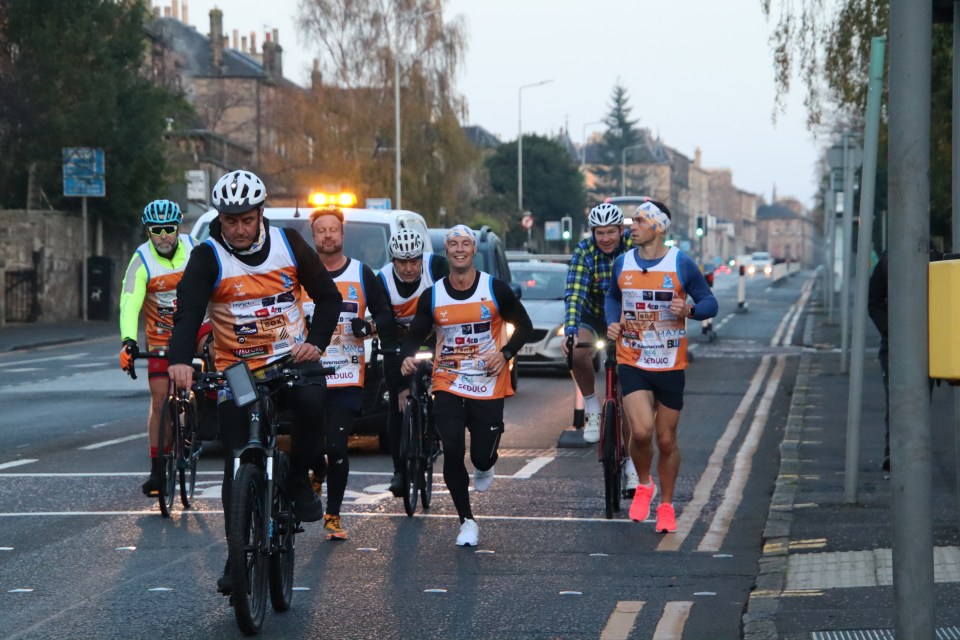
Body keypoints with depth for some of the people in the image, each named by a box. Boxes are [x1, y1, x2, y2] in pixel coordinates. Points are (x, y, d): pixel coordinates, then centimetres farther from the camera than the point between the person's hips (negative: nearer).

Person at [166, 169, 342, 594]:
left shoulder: (287, 244, 0)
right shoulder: (208, 257, -8)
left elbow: (328, 296, 6)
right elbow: (188, 311, -21)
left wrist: (316, 342, -10)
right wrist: (180, 360, -39)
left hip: (290, 359, 1)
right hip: (237, 368, -1)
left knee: (312, 401, -33)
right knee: (238, 468, -3)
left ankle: (299, 480, -8)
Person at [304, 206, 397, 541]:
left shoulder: (362, 274, 6)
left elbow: (385, 313, 8)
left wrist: (369, 327, -12)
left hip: (347, 378, -1)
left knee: (337, 447, -6)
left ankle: (333, 515, 6)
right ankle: (317, 475, 32)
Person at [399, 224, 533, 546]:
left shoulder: (495, 289, -4)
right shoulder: (432, 296, 0)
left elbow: (524, 326, 6)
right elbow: (415, 335, 6)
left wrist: (505, 353, -10)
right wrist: (407, 357, -16)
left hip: (488, 387, -1)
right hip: (448, 386, 1)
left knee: (483, 457, 1)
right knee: (452, 453, -11)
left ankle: (483, 468, 42)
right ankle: (466, 521, 5)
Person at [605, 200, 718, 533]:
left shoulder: (681, 264, -6)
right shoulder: (622, 263, 3)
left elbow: (709, 302, 1)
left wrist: (689, 309, -21)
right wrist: (613, 323, 1)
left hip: (670, 366, -1)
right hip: (632, 363, 1)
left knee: (666, 440, 6)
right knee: (641, 431, -19)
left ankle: (666, 505, 25)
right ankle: (644, 485, 10)